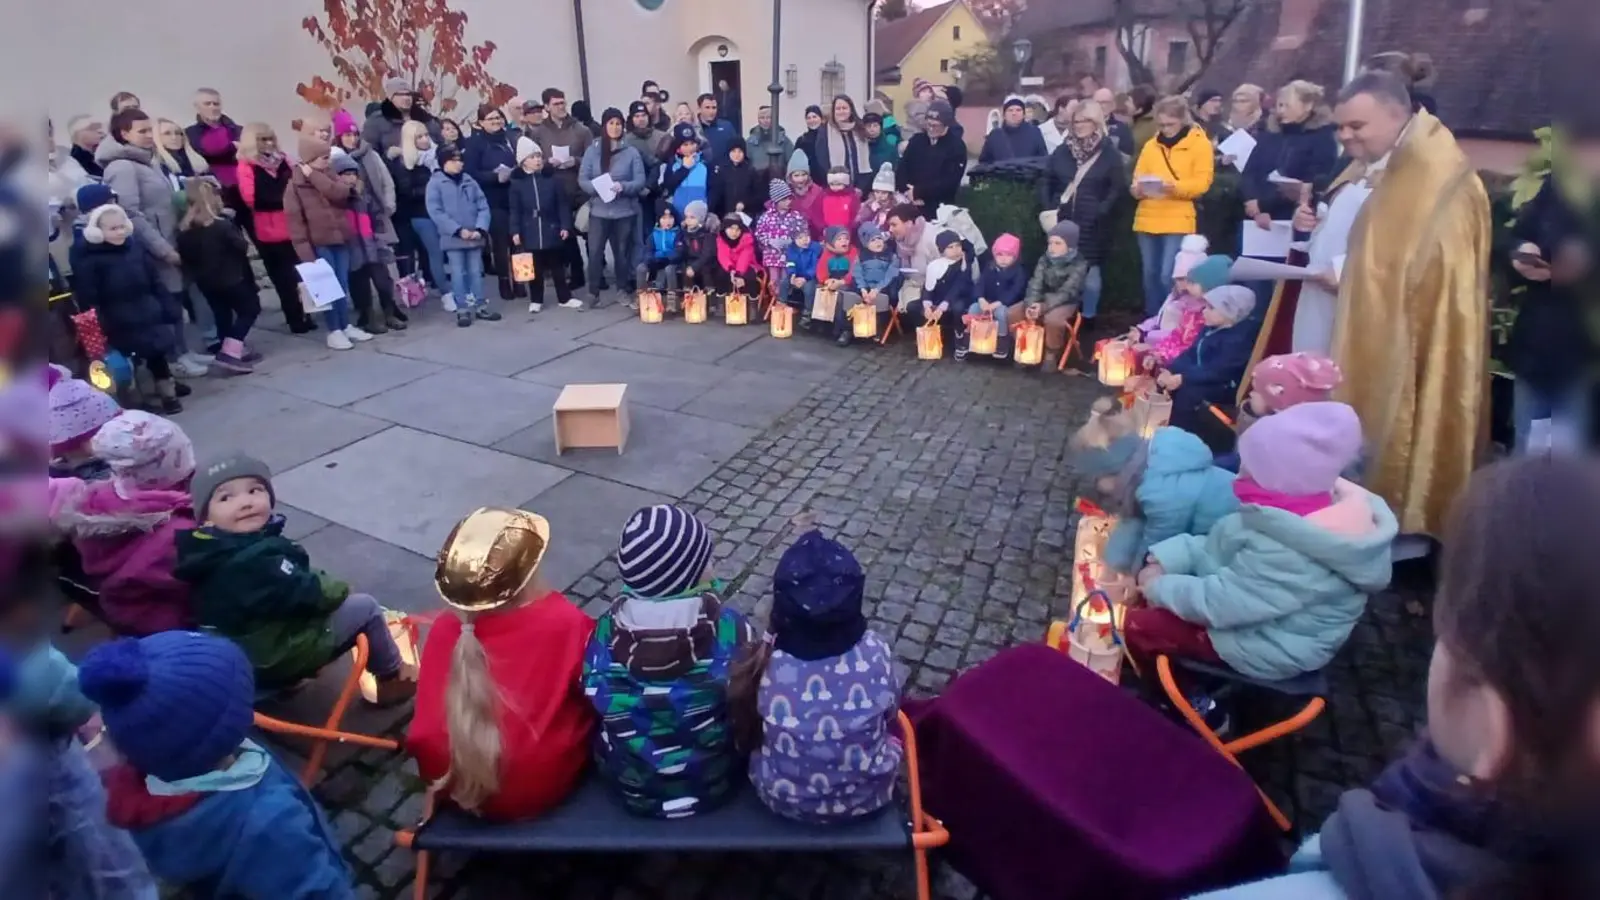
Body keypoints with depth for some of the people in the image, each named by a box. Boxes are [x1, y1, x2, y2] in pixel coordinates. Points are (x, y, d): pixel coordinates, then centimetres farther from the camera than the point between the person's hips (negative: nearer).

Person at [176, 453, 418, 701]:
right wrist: (339, 589, -4)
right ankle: (392, 677, 15)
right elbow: (305, 593, -24)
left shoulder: (213, 553, -2)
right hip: (275, 658, -9)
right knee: (365, 607, -1)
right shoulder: (255, 562, -33)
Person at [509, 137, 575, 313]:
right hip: (529, 232, 0)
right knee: (535, 268, 8)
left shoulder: (551, 178, 0)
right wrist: (515, 231, -7)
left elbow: (562, 204, 2)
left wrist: (565, 225, -5)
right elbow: (515, 210, -1)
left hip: (551, 230, 1)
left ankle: (564, 298, 19)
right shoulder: (517, 182, -1)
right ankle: (536, 300, 18)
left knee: (557, 266, 10)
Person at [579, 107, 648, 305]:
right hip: (599, 210, 0)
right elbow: (582, 179, 1)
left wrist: (623, 187, -21)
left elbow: (640, 181, -3)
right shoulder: (592, 151, 2)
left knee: (622, 252, 10)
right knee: (595, 251, -6)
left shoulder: (631, 152, 1)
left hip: (624, 211, 0)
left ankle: (623, 290, 24)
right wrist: (597, 188, -18)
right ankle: (593, 292, 3)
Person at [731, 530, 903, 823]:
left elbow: (747, 734, -7)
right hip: (867, 796, 0)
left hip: (783, 798, 0)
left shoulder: (765, 661, -27)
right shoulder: (875, 653, -25)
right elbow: (891, 712, -4)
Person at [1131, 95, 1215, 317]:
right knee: (1150, 275, 9)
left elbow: (1202, 182, -7)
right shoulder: (1150, 145, 14)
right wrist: (1138, 188, -10)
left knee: (1168, 276, -12)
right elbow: (1137, 177, 14)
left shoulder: (1200, 143, 1)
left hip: (1178, 220, -5)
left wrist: (1174, 187, -25)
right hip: (1147, 219, 5)